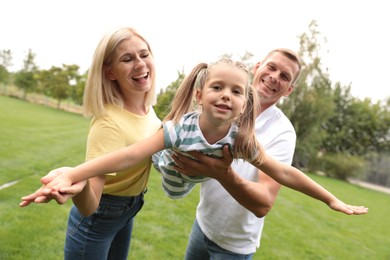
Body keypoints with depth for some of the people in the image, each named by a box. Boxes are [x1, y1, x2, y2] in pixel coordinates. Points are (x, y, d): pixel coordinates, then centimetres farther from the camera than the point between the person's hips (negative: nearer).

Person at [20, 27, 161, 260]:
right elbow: (89, 206, -34)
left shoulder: (148, 107, -9)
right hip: (98, 219, -7)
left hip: (128, 212, 7)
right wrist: (77, 181, -53)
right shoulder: (109, 123, -31)